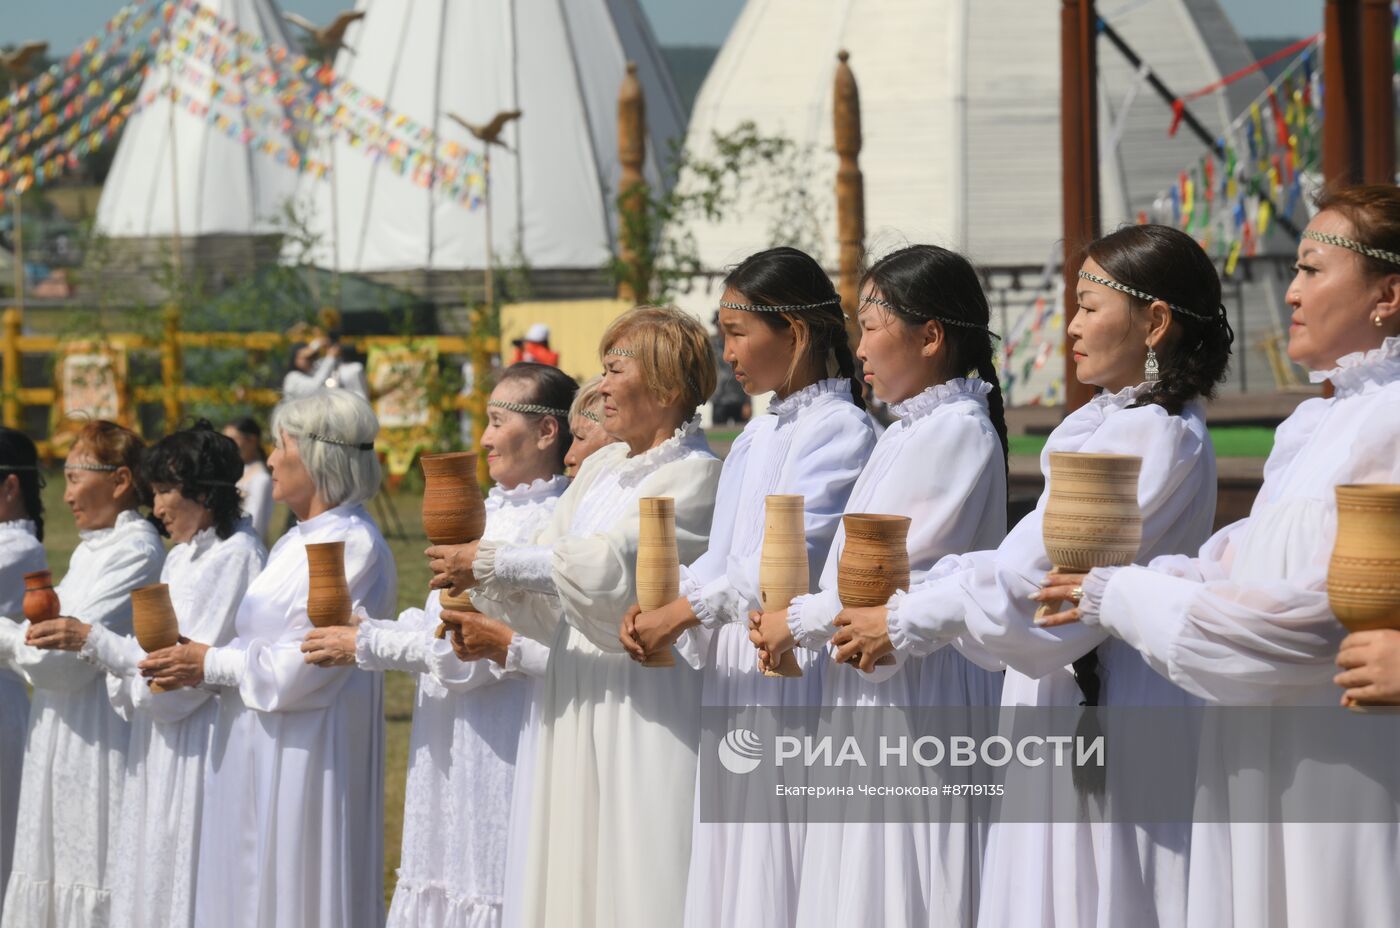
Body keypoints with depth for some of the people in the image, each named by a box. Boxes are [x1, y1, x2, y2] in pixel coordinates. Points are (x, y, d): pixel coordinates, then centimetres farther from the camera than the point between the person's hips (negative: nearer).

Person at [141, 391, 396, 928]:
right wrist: (193, 660, 3)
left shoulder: (353, 546, -15)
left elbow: (304, 666, -20)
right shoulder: (297, 542, 16)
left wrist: (212, 665, -11)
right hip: (259, 757, 9)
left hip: (306, 758, -9)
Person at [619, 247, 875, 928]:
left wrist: (683, 614, -16)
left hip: (792, 666, -8)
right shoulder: (756, 436, 18)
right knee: (729, 874, 8)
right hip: (734, 670, 8)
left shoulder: (840, 429, -10)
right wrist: (658, 610, 0)